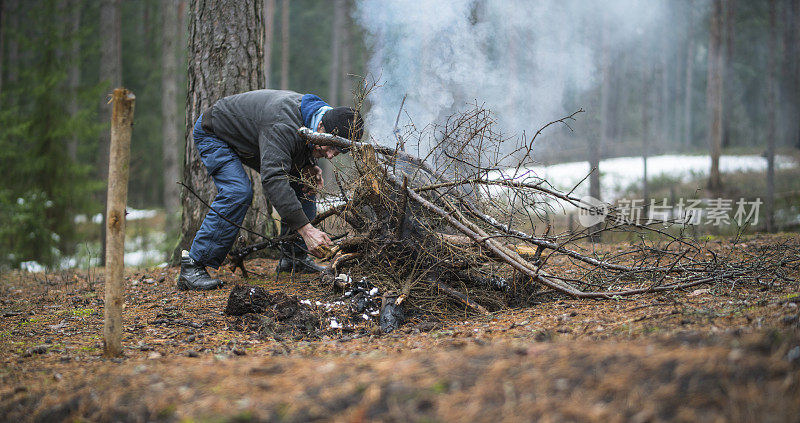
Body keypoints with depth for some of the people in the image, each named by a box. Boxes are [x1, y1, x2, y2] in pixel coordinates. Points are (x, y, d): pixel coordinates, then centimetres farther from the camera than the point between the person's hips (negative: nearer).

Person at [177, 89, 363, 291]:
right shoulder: (282, 125, -42)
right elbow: (273, 179, -51)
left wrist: (310, 166, -13)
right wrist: (306, 229, -56)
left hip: (249, 138, 9)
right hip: (214, 133, -9)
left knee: (303, 184, 1)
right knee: (238, 193, -29)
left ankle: (294, 256, 10)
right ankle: (192, 266, -23)